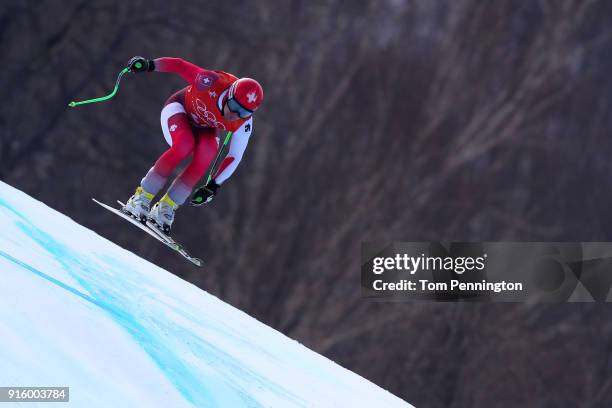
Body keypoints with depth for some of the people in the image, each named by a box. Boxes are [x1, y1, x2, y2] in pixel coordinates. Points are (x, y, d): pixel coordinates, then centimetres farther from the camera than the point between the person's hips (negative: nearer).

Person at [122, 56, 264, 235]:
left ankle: (165, 209, -21)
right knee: (184, 145, -33)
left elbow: (234, 158, -18)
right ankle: (141, 198, -23)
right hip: (180, 109, -2)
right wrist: (149, 65, -34)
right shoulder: (213, 83, -38)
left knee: (206, 154, -30)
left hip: (205, 131, 2)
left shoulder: (244, 123, -28)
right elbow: (179, 65, -28)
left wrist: (214, 185, -19)